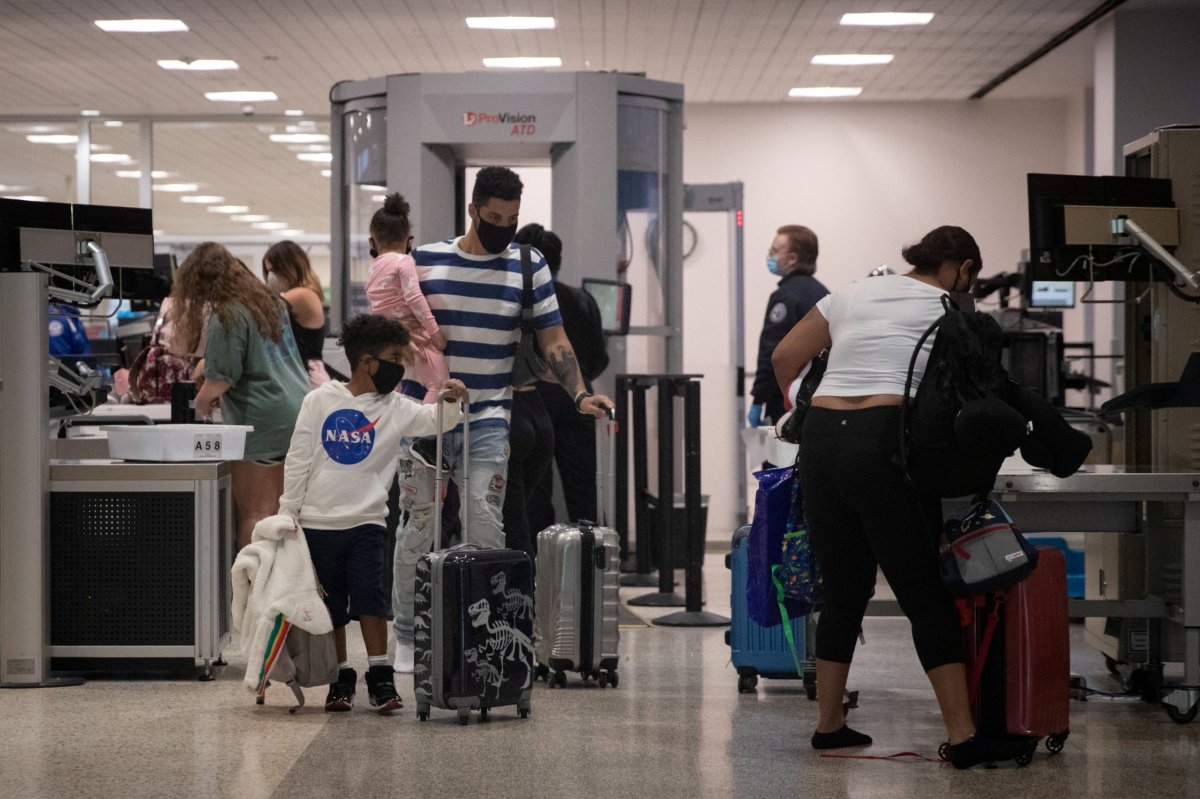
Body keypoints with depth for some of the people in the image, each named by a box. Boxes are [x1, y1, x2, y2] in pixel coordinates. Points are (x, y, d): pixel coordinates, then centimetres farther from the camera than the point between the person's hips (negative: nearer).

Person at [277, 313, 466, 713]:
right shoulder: (320, 400, -2)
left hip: (366, 521, 0)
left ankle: (379, 675, 0)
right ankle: (341, 677, 19)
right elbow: (298, 459, 1)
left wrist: (450, 401, -32)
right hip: (318, 522, 0)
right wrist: (288, 512, 0)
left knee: (370, 597, -9)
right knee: (330, 604, 8)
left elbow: (434, 421, -11)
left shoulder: (394, 407, 1)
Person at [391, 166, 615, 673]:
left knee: (486, 524, -9)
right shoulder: (425, 262, 3)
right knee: (420, 526, 3)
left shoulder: (528, 268, 4)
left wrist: (579, 393, -12)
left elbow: (554, 341, 1)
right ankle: (407, 636, 15)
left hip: (489, 418, 0)